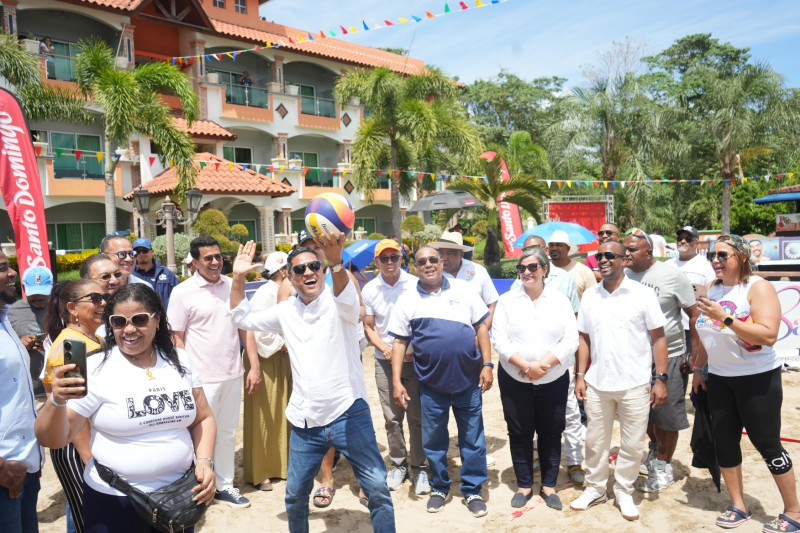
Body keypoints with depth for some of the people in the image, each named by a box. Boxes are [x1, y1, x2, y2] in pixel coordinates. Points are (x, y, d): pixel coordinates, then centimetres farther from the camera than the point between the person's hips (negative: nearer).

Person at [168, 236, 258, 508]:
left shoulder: (232, 286, 3)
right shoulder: (182, 292, -7)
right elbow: (177, 338, -5)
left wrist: (254, 366, 4)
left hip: (233, 375, 4)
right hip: (202, 380, -4)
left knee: (227, 433, 15)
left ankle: (224, 486, 31)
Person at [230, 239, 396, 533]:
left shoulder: (337, 301, -9)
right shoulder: (286, 311, 7)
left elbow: (347, 301, -33)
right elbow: (243, 318, 17)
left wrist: (336, 262, -54)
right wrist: (238, 279, 3)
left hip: (348, 414, -4)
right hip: (305, 421, 5)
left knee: (378, 488, -4)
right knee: (295, 494, 16)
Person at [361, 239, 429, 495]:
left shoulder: (414, 284, -4)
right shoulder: (369, 289, 3)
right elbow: (368, 326, 8)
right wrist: (383, 347, -8)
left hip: (414, 359, -2)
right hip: (385, 361, 2)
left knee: (417, 415, 2)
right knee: (392, 417, 8)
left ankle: (418, 467, 18)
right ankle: (398, 464, 26)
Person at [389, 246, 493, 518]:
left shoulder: (463, 289, 2)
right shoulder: (407, 300, 1)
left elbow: (481, 326, 4)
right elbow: (399, 341, 2)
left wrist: (487, 365, -2)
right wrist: (396, 380, -3)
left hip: (468, 379, 0)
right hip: (432, 383, 0)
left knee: (473, 439, 9)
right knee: (433, 440, 12)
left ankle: (472, 491, 26)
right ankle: (439, 488, 32)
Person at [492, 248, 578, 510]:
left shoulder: (560, 300, 2)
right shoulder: (507, 300, 1)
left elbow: (571, 340, -6)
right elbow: (499, 340, -7)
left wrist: (542, 364, -17)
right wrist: (526, 365, -17)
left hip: (554, 380, 0)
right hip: (514, 380, 0)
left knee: (551, 433, 10)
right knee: (519, 433, 8)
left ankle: (549, 486, 27)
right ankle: (524, 485, 25)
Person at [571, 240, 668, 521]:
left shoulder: (643, 294, -4)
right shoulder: (589, 296, 5)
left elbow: (658, 338, -3)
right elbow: (583, 338, 9)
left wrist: (661, 379, -8)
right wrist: (580, 375, 3)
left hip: (634, 385, -2)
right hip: (597, 384, 3)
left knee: (632, 444, 8)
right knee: (595, 441, 13)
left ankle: (624, 492, 28)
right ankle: (595, 488, 31)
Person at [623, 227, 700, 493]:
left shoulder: (672, 275, -11)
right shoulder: (623, 275, 0)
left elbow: (694, 314, -7)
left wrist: (695, 353, -11)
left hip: (669, 356, -4)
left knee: (666, 415, 6)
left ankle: (663, 467, 24)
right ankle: (655, 449, 44)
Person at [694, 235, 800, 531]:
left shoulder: (758, 287, -14)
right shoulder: (713, 289, 5)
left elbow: (768, 335, -25)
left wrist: (726, 318, -30)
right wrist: (699, 368, 16)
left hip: (757, 378, -6)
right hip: (719, 379, 6)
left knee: (766, 444, 2)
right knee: (724, 441, 10)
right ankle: (738, 506, 26)